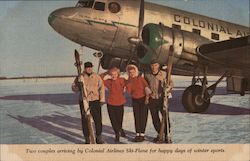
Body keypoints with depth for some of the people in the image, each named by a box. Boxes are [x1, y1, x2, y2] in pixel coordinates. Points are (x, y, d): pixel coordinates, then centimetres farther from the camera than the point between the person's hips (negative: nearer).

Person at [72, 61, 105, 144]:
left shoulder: (97, 77, 4)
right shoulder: (80, 77, 1)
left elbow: (101, 88, 3)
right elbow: (73, 88, 3)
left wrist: (102, 99, -4)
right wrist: (79, 87, -19)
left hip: (95, 101, 1)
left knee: (98, 119, 1)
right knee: (85, 121, 3)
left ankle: (98, 138, 16)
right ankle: (87, 139, 14)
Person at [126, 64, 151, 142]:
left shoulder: (141, 78, -8)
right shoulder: (129, 81, 1)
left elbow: (147, 87, -6)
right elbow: (129, 92, -6)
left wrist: (147, 97, -12)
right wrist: (129, 82, -14)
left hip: (143, 99, -3)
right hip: (135, 100, 4)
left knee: (143, 117, -3)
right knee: (136, 117, 4)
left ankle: (142, 135, 1)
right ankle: (137, 134, 11)